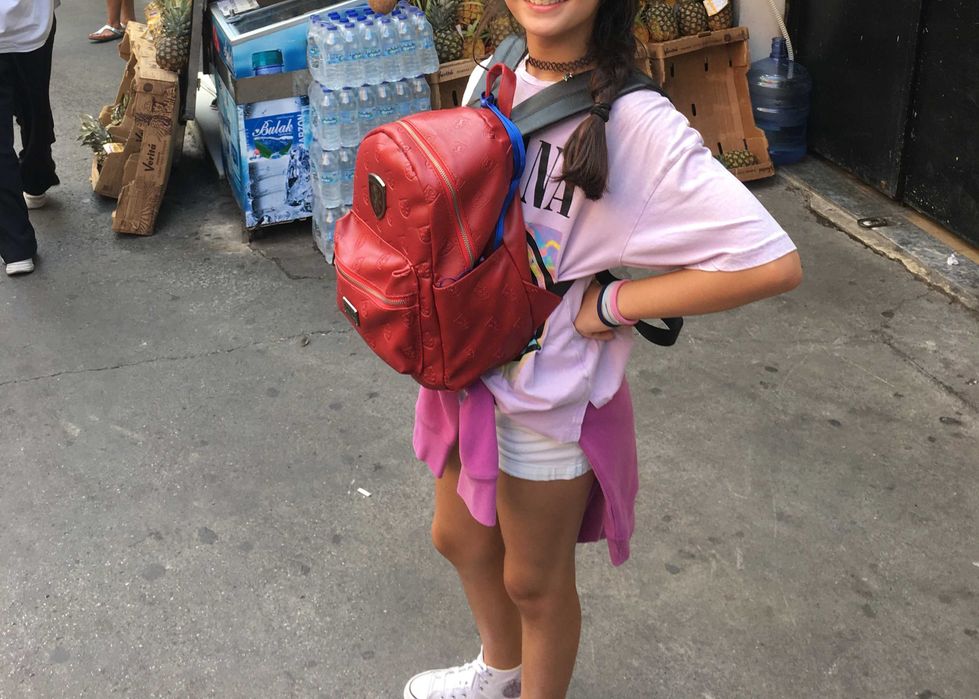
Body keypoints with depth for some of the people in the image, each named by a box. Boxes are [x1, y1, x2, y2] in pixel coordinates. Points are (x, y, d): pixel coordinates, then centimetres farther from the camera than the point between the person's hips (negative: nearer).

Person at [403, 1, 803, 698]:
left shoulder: (634, 122, -25)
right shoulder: (493, 79, -3)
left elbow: (774, 262, -31)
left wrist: (610, 305, -23)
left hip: (548, 395, -7)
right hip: (469, 362, 7)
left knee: (534, 580, 15)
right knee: (459, 537, 27)